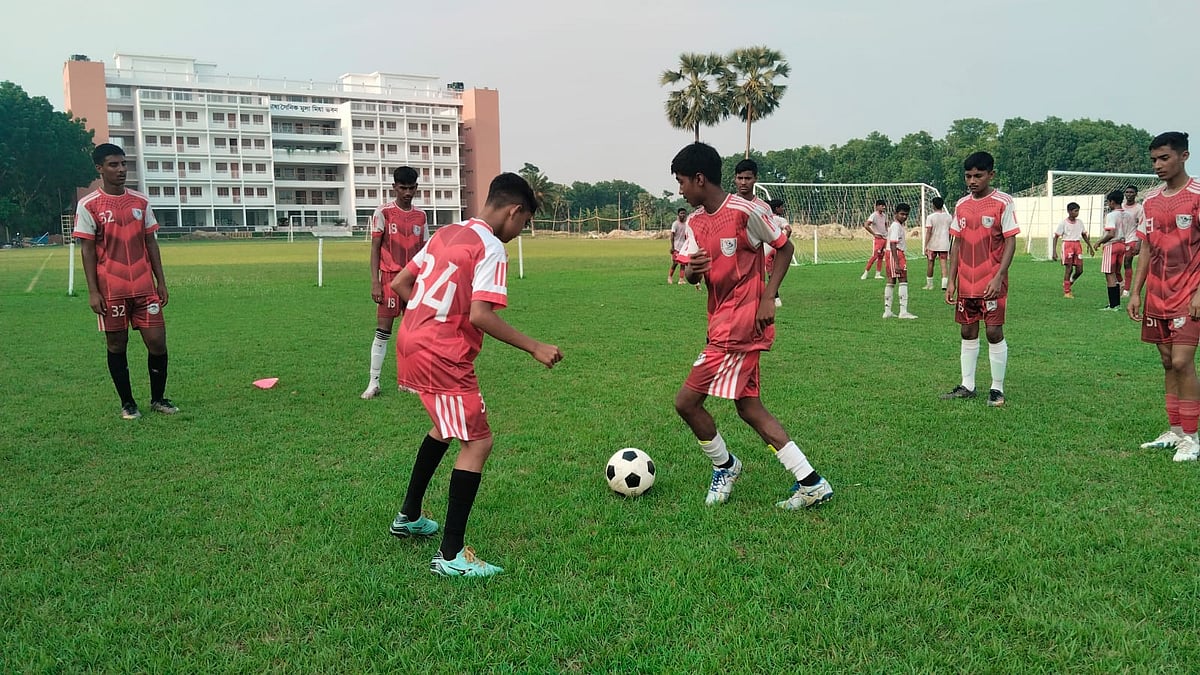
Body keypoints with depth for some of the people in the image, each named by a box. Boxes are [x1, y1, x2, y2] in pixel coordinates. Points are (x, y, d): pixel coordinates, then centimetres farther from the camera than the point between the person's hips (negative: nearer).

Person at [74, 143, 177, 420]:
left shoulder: (141, 202, 9)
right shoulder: (88, 205, -2)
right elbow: (87, 250, -3)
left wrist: (161, 282, 8)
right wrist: (93, 291, -8)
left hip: (144, 288, 3)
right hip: (111, 290, -3)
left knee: (157, 341, 0)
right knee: (116, 345, 7)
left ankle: (158, 399, 16)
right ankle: (127, 403, 19)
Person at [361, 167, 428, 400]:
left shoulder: (420, 216, 9)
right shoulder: (383, 213, -2)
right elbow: (375, 248, -3)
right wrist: (375, 282, -10)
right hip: (390, 278, -4)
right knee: (383, 331, -4)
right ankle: (373, 382, 2)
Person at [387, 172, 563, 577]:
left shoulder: (448, 233, 13)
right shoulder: (492, 249, -13)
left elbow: (399, 284, 16)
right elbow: (480, 316, -23)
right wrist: (534, 348, -17)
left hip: (411, 343, 10)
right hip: (441, 357, -10)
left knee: (447, 426, 28)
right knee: (478, 442, -5)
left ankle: (409, 517, 40)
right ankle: (451, 556, -3)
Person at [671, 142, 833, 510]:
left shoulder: (746, 211, -13)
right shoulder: (695, 221, 10)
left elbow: (784, 247, -4)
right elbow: (691, 273, 9)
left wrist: (768, 297, -11)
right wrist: (692, 269, -15)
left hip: (741, 324, -9)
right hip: (723, 324, 9)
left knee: (687, 400, -6)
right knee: (749, 407, 11)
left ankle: (724, 466, 19)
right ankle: (811, 483, 16)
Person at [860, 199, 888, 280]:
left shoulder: (884, 216, 11)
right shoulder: (874, 215, -12)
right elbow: (866, 225, -22)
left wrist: (887, 233, 14)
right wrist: (874, 234, -16)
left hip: (885, 238, 7)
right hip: (878, 238, -7)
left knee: (881, 256, 8)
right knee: (874, 256, -12)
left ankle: (878, 274, 12)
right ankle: (865, 273, -7)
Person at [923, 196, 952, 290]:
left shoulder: (930, 217, -8)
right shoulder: (949, 217, 4)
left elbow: (928, 232, -12)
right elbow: (950, 231, 10)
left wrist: (925, 246, -11)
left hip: (932, 245, -2)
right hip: (944, 244, 2)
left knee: (930, 264, 11)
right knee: (943, 264, 1)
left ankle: (929, 284, 19)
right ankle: (944, 284, -11)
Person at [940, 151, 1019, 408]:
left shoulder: (1003, 202, -7)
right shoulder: (961, 205, 9)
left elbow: (1010, 242, -9)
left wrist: (998, 278, -17)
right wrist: (951, 280, 8)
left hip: (991, 283, -5)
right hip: (965, 283, 5)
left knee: (994, 332, -3)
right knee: (967, 333, 10)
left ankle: (997, 389, 8)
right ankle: (967, 386, 19)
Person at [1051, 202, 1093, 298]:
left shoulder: (1080, 222, 8)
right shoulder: (1063, 223, -6)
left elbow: (1084, 235, 19)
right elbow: (1056, 237, -5)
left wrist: (1090, 247, 17)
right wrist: (1054, 251, -12)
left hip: (1077, 245, 5)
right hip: (1067, 245, -5)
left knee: (1079, 270, 1)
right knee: (1068, 269, -5)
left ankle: (1068, 285, 24)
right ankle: (1066, 292, 3)